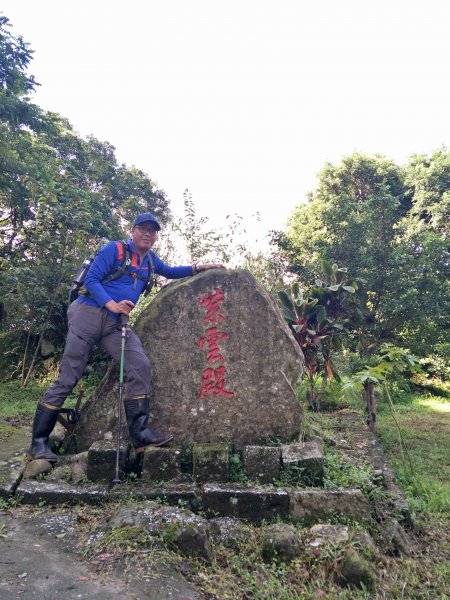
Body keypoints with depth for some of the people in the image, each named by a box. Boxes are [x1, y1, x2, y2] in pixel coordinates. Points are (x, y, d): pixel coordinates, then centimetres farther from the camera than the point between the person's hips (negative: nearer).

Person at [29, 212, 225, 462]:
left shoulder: (150, 259, 16)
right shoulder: (114, 249, -5)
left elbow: (170, 272, 32)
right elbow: (91, 280, -10)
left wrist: (199, 268, 23)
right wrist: (113, 304, -24)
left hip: (115, 324, 6)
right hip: (88, 314, -6)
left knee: (140, 366, -13)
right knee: (67, 378, -5)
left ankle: (140, 433, -10)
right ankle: (38, 441, 6)